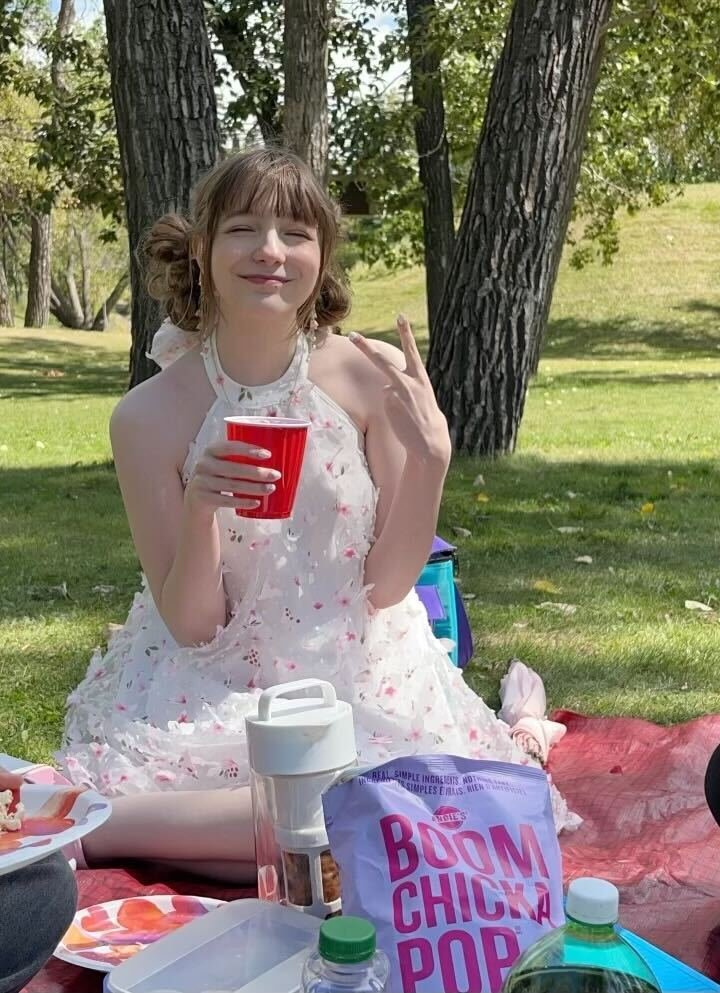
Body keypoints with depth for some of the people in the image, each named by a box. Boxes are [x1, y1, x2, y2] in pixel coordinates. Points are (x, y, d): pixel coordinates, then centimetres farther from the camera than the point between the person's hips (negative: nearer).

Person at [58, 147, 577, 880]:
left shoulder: (374, 377, -10)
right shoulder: (148, 417, -12)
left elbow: (387, 587, -5)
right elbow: (191, 626, -8)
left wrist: (430, 456, -20)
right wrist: (201, 511, -27)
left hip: (359, 674, 3)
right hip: (211, 685, -3)